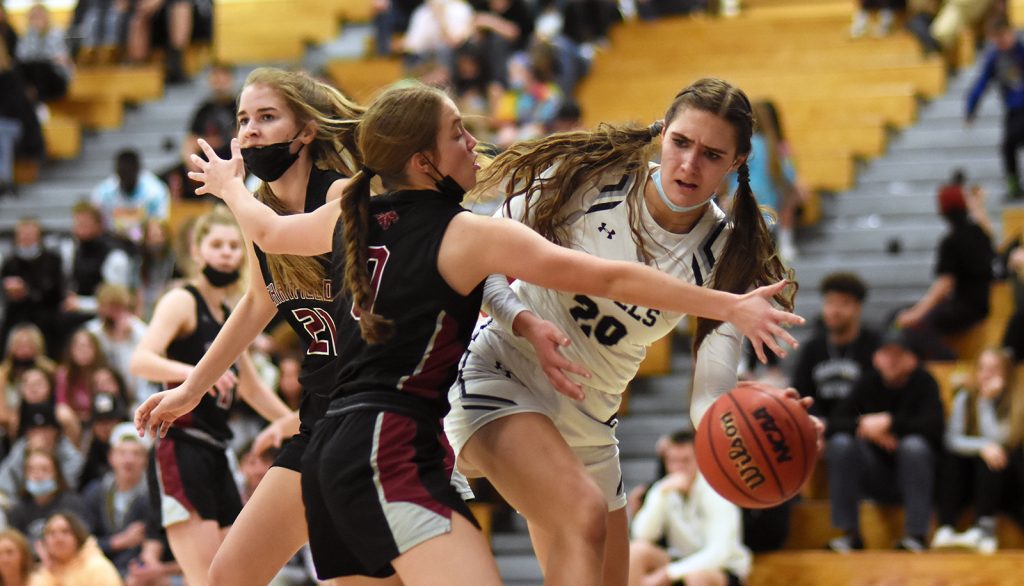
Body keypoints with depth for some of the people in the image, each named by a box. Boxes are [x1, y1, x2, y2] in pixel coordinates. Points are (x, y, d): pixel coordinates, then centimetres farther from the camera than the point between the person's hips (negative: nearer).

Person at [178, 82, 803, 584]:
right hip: (393, 447, -9)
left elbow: (269, 230, 36)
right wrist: (731, 306, -8)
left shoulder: (351, 220, 14)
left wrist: (231, 187, 58)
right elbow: (611, 279, -9)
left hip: (331, 452, 9)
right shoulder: (469, 235, -6)